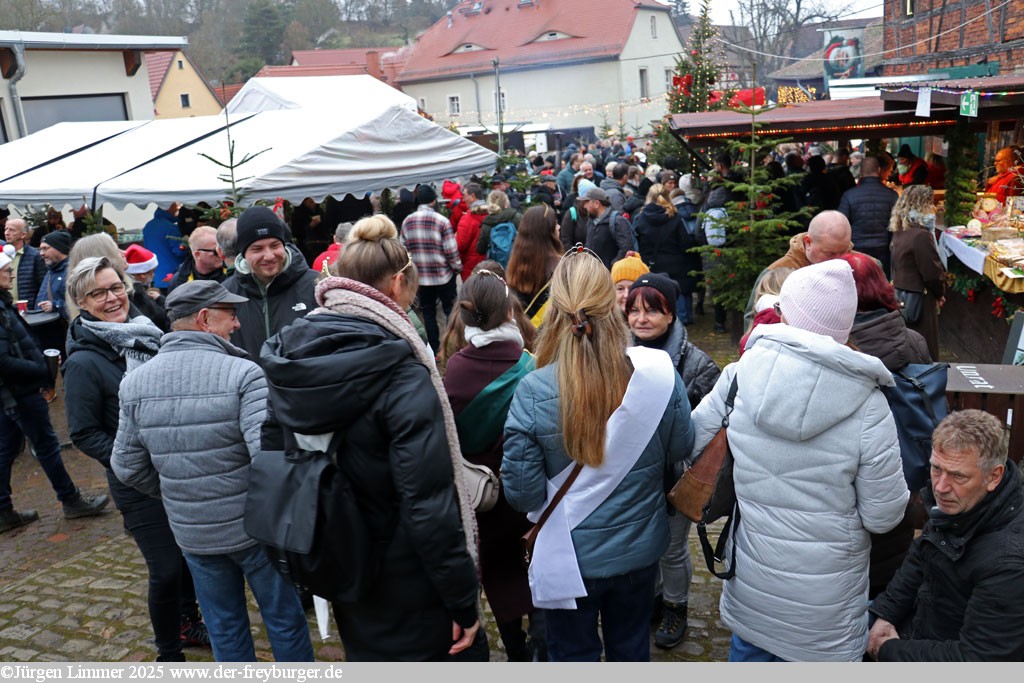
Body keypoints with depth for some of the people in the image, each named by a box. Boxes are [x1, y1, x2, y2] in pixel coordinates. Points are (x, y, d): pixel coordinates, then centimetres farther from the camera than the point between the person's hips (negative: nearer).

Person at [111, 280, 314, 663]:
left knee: (224, 627, 21)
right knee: (285, 619, 17)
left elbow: (127, 467, 1)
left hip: (191, 533, 4)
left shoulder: (134, 383, -4)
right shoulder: (243, 374, -20)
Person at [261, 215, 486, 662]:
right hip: (409, 588, -7)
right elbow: (429, 506, -26)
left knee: (366, 657, 27)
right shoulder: (402, 375, -25)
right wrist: (463, 601, -16)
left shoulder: (288, 360, -4)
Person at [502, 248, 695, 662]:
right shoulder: (660, 374, -19)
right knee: (631, 651, 27)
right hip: (639, 549, 2)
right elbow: (680, 449, -2)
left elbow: (522, 493, -17)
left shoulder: (533, 392, -25)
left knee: (574, 656, 22)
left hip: (569, 559, -2)